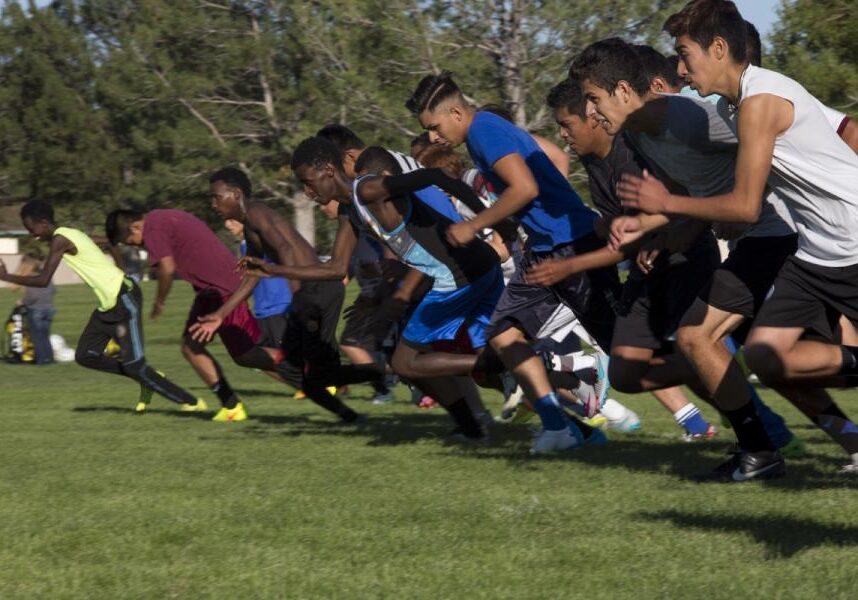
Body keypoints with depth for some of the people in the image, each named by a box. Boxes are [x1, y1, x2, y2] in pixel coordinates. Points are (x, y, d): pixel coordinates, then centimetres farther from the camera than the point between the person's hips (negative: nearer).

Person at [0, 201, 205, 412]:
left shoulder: (60, 240, -13)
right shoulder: (71, 234, 15)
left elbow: (43, 281, -16)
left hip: (123, 299, -10)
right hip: (108, 304, 10)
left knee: (134, 365, -11)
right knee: (84, 355, 7)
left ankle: (192, 403, -3)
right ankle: (146, 379, 13)